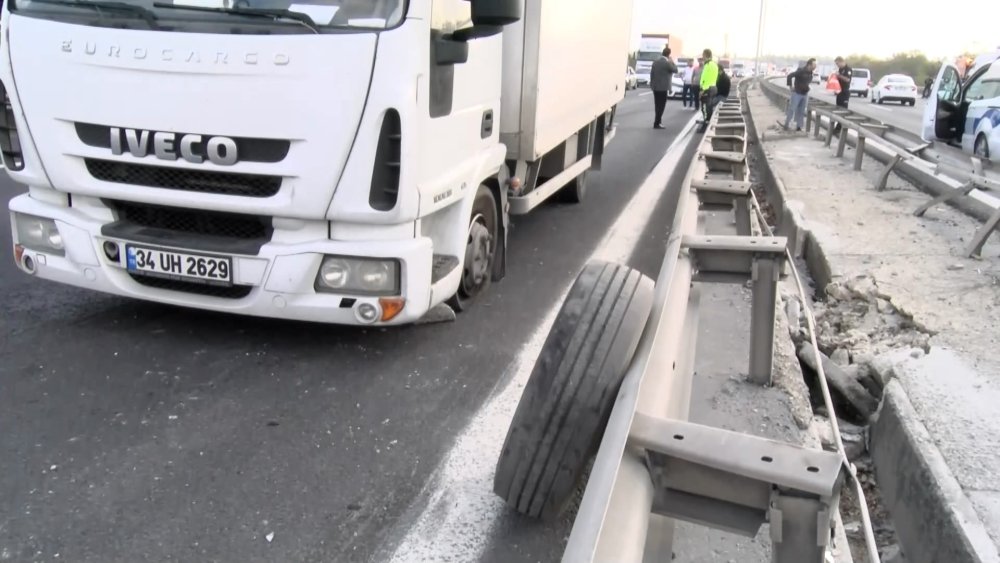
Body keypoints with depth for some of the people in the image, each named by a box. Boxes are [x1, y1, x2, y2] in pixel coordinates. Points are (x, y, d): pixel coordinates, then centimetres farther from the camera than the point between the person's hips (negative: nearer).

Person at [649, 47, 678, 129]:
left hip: (655, 87, 7)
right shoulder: (667, 63, -14)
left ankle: (658, 121, 24)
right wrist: (671, 61, 4)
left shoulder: (655, 62, 7)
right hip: (663, 88, -7)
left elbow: (652, 73, 10)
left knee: (657, 106, 15)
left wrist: (652, 85, 17)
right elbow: (675, 70, -3)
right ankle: (656, 124, -4)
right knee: (661, 106, -2)